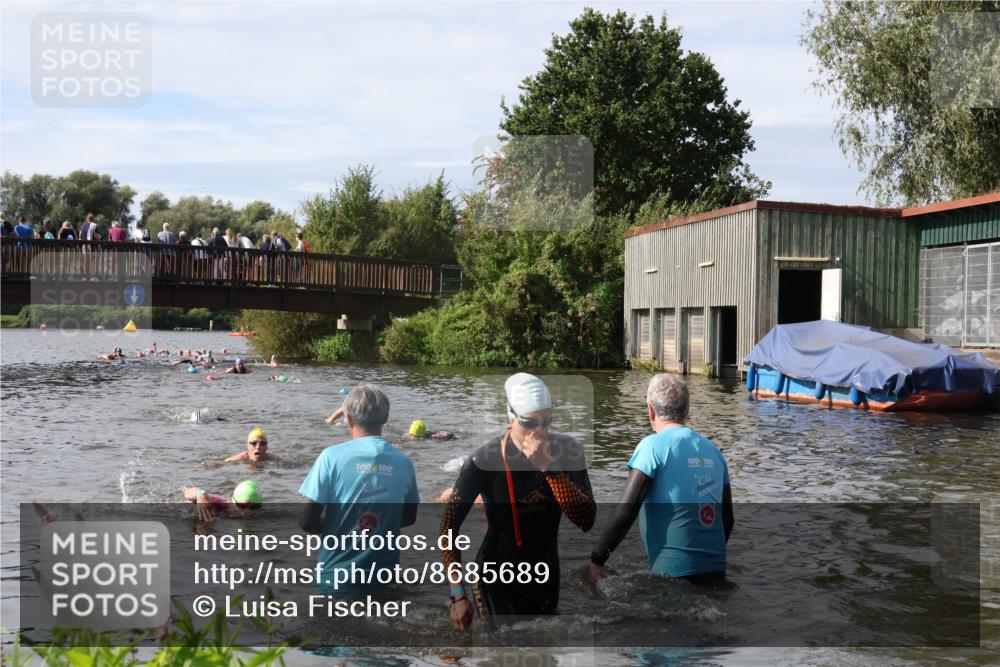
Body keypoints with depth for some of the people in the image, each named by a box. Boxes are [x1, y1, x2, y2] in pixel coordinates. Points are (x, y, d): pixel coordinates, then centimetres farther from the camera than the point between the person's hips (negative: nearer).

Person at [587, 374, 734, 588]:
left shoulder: (654, 446, -7)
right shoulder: (712, 450, 10)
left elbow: (625, 512, -15)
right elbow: (728, 519, 15)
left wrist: (596, 562, -8)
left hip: (673, 574, -6)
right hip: (716, 573, 6)